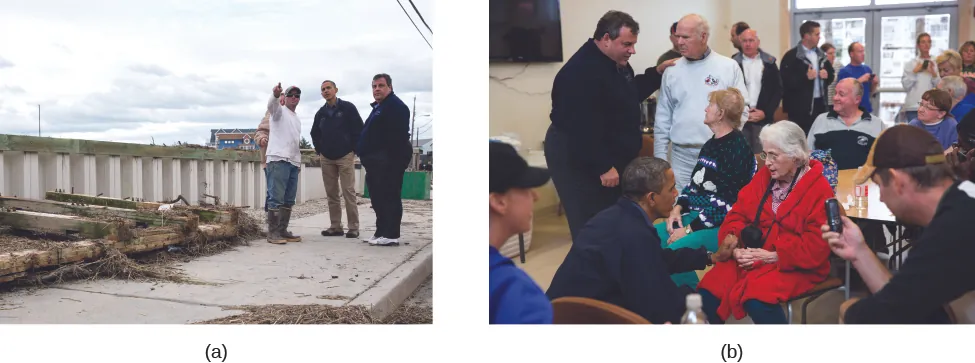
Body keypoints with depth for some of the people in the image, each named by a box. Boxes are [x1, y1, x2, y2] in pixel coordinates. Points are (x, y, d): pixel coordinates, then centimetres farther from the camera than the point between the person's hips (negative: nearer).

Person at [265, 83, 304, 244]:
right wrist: (275, 95, -43)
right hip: (278, 160, -8)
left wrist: (299, 161, 24)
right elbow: (271, 106, -22)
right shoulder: (280, 111, 3)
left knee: (288, 199, 8)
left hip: (293, 162, 8)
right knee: (276, 198, -10)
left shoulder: (297, 119, 26)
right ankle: (272, 232, -9)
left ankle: (283, 230, 13)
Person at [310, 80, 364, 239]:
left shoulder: (348, 108, -3)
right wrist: (319, 151, 13)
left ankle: (353, 227, -5)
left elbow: (359, 129, -6)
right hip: (326, 158, 5)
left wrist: (354, 150, -8)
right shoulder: (320, 113, 11)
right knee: (331, 193, 5)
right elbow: (315, 134, 24)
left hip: (345, 156, -5)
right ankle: (335, 226, 9)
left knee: (348, 192, -7)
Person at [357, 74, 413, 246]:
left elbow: (398, 136, -21)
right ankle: (382, 232, 19)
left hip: (388, 161, -11)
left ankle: (391, 235, -8)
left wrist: (393, 159, -25)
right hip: (378, 162, 11)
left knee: (389, 197, -10)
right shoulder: (379, 107, 23)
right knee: (379, 197, 13)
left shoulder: (396, 106, -11)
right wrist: (364, 154, 21)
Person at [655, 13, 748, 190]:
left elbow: (742, 110, 2)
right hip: (681, 157, 2)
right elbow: (663, 118, 8)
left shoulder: (729, 67, 1)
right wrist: (660, 158, 3)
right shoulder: (672, 71, 6)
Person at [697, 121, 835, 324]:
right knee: (708, 291, -15)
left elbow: (816, 247, -15)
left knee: (756, 300, -34)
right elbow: (738, 213, 8)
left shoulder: (819, 189, -10)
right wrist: (732, 240, -14)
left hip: (795, 267, -6)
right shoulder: (764, 176, 9)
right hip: (754, 257, 6)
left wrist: (772, 256, -20)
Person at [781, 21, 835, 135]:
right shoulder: (791, 56, -8)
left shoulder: (821, 55, 15)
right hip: (800, 106, -7)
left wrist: (827, 74, 0)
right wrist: (805, 77, -23)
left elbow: (832, 75, 23)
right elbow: (786, 81, -15)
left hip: (820, 103, 7)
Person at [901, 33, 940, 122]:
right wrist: (915, 71, -7)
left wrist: (933, 73, -9)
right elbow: (906, 86, -1)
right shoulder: (910, 64, 6)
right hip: (913, 107, -1)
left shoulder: (935, 64, 9)